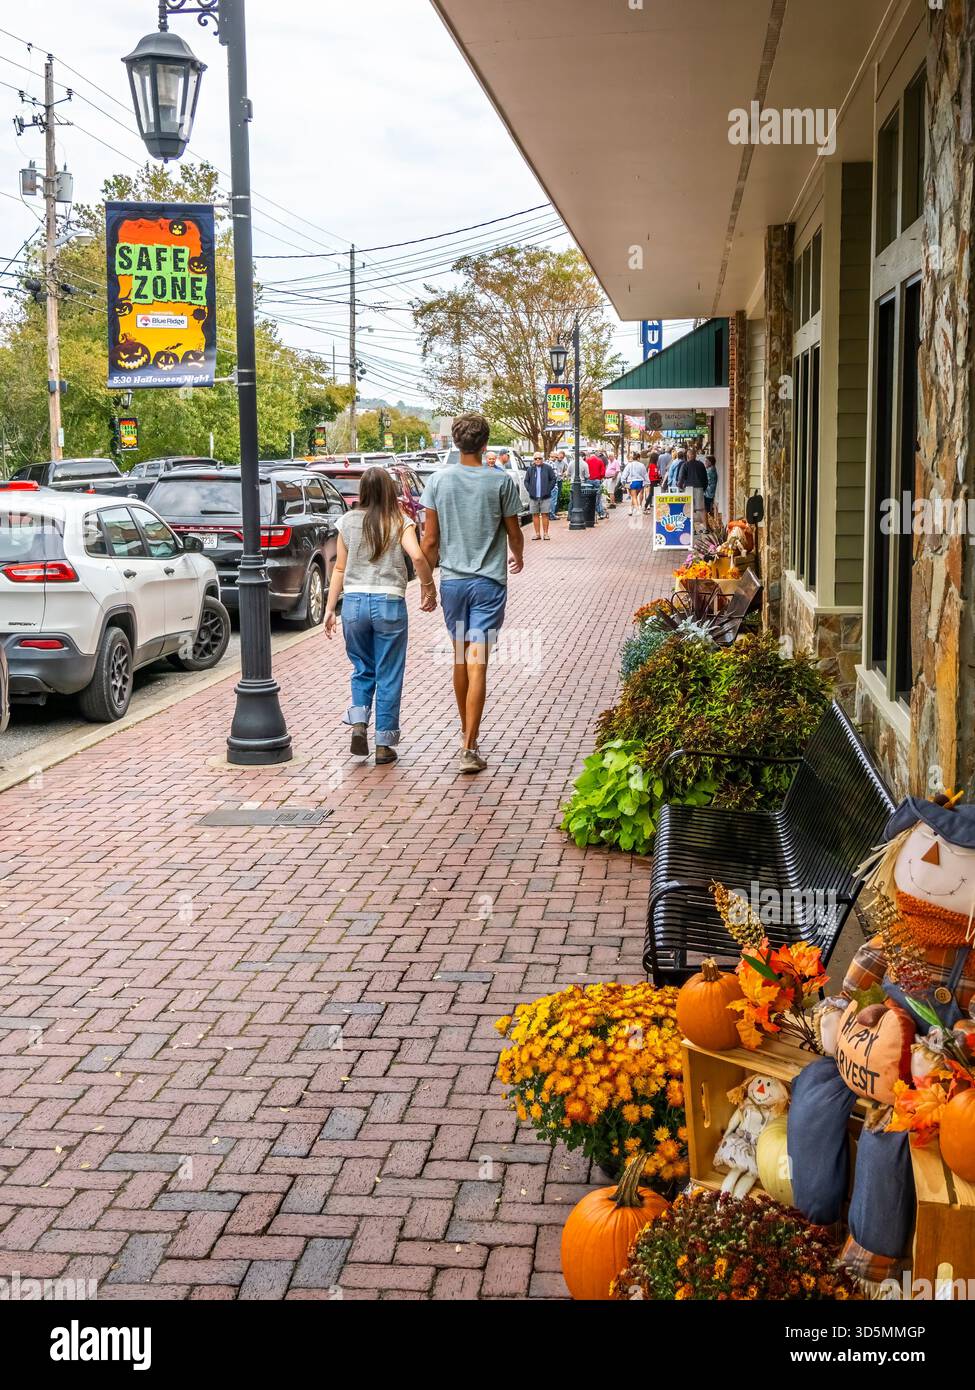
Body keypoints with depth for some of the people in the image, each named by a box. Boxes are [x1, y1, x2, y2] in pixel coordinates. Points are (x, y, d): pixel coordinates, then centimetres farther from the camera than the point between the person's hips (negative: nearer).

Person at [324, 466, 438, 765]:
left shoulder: (348, 522, 4)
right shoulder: (401, 522, -2)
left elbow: (340, 569, 6)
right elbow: (418, 556, -17)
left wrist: (330, 608, 10)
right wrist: (428, 587, -2)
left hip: (353, 602, 2)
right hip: (389, 603, -2)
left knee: (363, 670, 19)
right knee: (388, 676, 7)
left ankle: (358, 723, -1)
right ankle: (384, 745, 10)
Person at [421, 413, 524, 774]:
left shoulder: (438, 480, -2)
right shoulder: (501, 481, -7)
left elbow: (430, 540, -1)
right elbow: (514, 533, 4)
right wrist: (519, 557, 26)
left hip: (452, 579, 2)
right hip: (489, 582, -2)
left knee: (460, 658, 18)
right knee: (477, 664, -5)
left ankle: (466, 732, 32)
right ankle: (470, 747, -9)